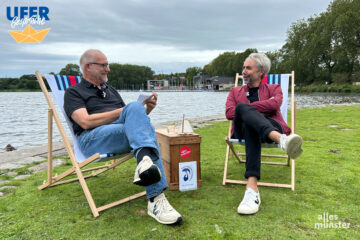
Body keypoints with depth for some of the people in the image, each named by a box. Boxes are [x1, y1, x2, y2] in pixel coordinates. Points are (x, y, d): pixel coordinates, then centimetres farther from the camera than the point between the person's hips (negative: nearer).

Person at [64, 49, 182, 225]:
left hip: (121, 130, 5)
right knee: (145, 131, -31)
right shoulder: (74, 92, 12)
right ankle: (156, 199, -41)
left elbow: (134, 122, 24)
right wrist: (120, 112, -9)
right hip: (93, 138, -5)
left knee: (134, 107, -29)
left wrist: (147, 109, 3)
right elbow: (86, 122, -8)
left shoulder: (111, 90, 31)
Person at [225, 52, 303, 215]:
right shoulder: (235, 91, 31)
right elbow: (229, 113, 8)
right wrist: (246, 110, -4)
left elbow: (275, 104, -3)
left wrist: (245, 108, -2)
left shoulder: (274, 89, 26)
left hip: (270, 126, -1)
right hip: (242, 131, 2)